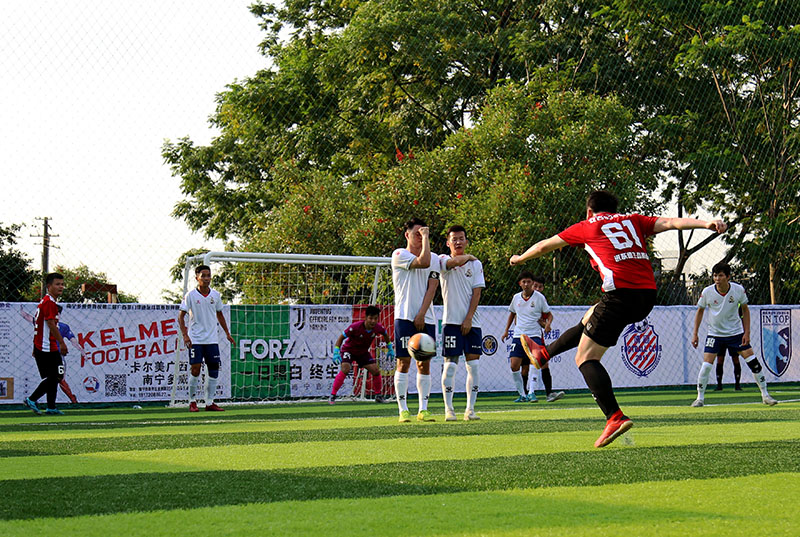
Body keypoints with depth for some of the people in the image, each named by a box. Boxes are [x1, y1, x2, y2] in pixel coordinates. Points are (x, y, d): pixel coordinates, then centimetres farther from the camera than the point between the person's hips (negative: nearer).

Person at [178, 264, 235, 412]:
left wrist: (227, 333, 17)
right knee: (195, 369, -10)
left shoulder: (215, 295, 7)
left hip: (212, 339, 4)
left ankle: (209, 402, 11)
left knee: (214, 369, 1)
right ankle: (192, 401, 5)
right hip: (195, 339, -4)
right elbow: (181, 316, -4)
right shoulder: (191, 295, -6)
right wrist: (185, 335, -15)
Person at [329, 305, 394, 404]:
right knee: (345, 369, -28)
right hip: (348, 350, -5)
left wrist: (390, 349, 11)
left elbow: (385, 334, 7)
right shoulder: (355, 327, -32)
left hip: (363, 352, 5)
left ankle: (378, 396, 12)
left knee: (376, 371, -7)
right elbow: (341, 337, -21)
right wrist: (336, 353, -28)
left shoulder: (378, 327, -18)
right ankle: (332, 395, -21)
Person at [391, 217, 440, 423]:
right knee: (404, 362, -5)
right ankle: (403, 410, -3)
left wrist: (421, 315, -7)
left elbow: (431, 288, 4)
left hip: (426, 318, 4)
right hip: (405, 317, -4)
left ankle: (423, 409, 6)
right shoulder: (399, 255, -1)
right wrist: (425, 237, -8)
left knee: (424, 363, 3)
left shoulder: (434, 258, 13)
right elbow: (423, 262, -18)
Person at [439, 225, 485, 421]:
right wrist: (468, 256, 0)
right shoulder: (442, 260, 3)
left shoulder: (476, 264, 10)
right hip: (451, 320, -3)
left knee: (473, 364, -1)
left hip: (471, 322, 3)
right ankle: (449, 410, -1)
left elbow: (477, 293, 3)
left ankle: (470, 409, 4)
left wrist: (468, 319, -6)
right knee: (450, 365, -5)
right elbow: (455, 261, -21)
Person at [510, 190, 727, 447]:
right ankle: (544, 354, 48)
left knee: (586, 358, -3)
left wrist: (520, 258, 44)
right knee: (589, 318, 30)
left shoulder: (586, 226, 15)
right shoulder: (632, 221, 23)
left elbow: (545, 246, 27)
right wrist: (706, 223, 0)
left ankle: (615, 417, -19)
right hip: (647, 294, 6)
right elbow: (670, 222, 9)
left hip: (620, 292, -6)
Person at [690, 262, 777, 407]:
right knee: (706, 366, -12)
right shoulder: (707, 292, -13)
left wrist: (747, 332, -3)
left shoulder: (739, 290, -12)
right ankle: (700, 398, 5)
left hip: (736, 332, 1)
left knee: (753, 362, -5)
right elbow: (700, 311, 3)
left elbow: (745, 309, 2)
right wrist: (695, 334, 1)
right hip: (714, 334, -1)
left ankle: (765, 395, 9)